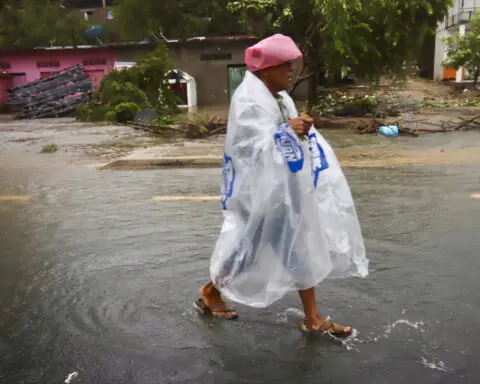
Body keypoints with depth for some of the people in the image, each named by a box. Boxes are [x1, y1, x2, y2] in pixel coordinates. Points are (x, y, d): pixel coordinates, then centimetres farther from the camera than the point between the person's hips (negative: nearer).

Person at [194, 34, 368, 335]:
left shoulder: (282, 99, 11)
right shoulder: (248, 101, -16)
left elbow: (293, 138, 13)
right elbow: (249, 145, -23)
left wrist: (302, 129, -8)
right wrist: (287, 131, -25)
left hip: (288, 186, 9)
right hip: (260, 189, -9)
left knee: (302, 247, 9)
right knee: (249, 248, 5)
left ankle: (313, 317, 20)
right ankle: (210, 293, 31)